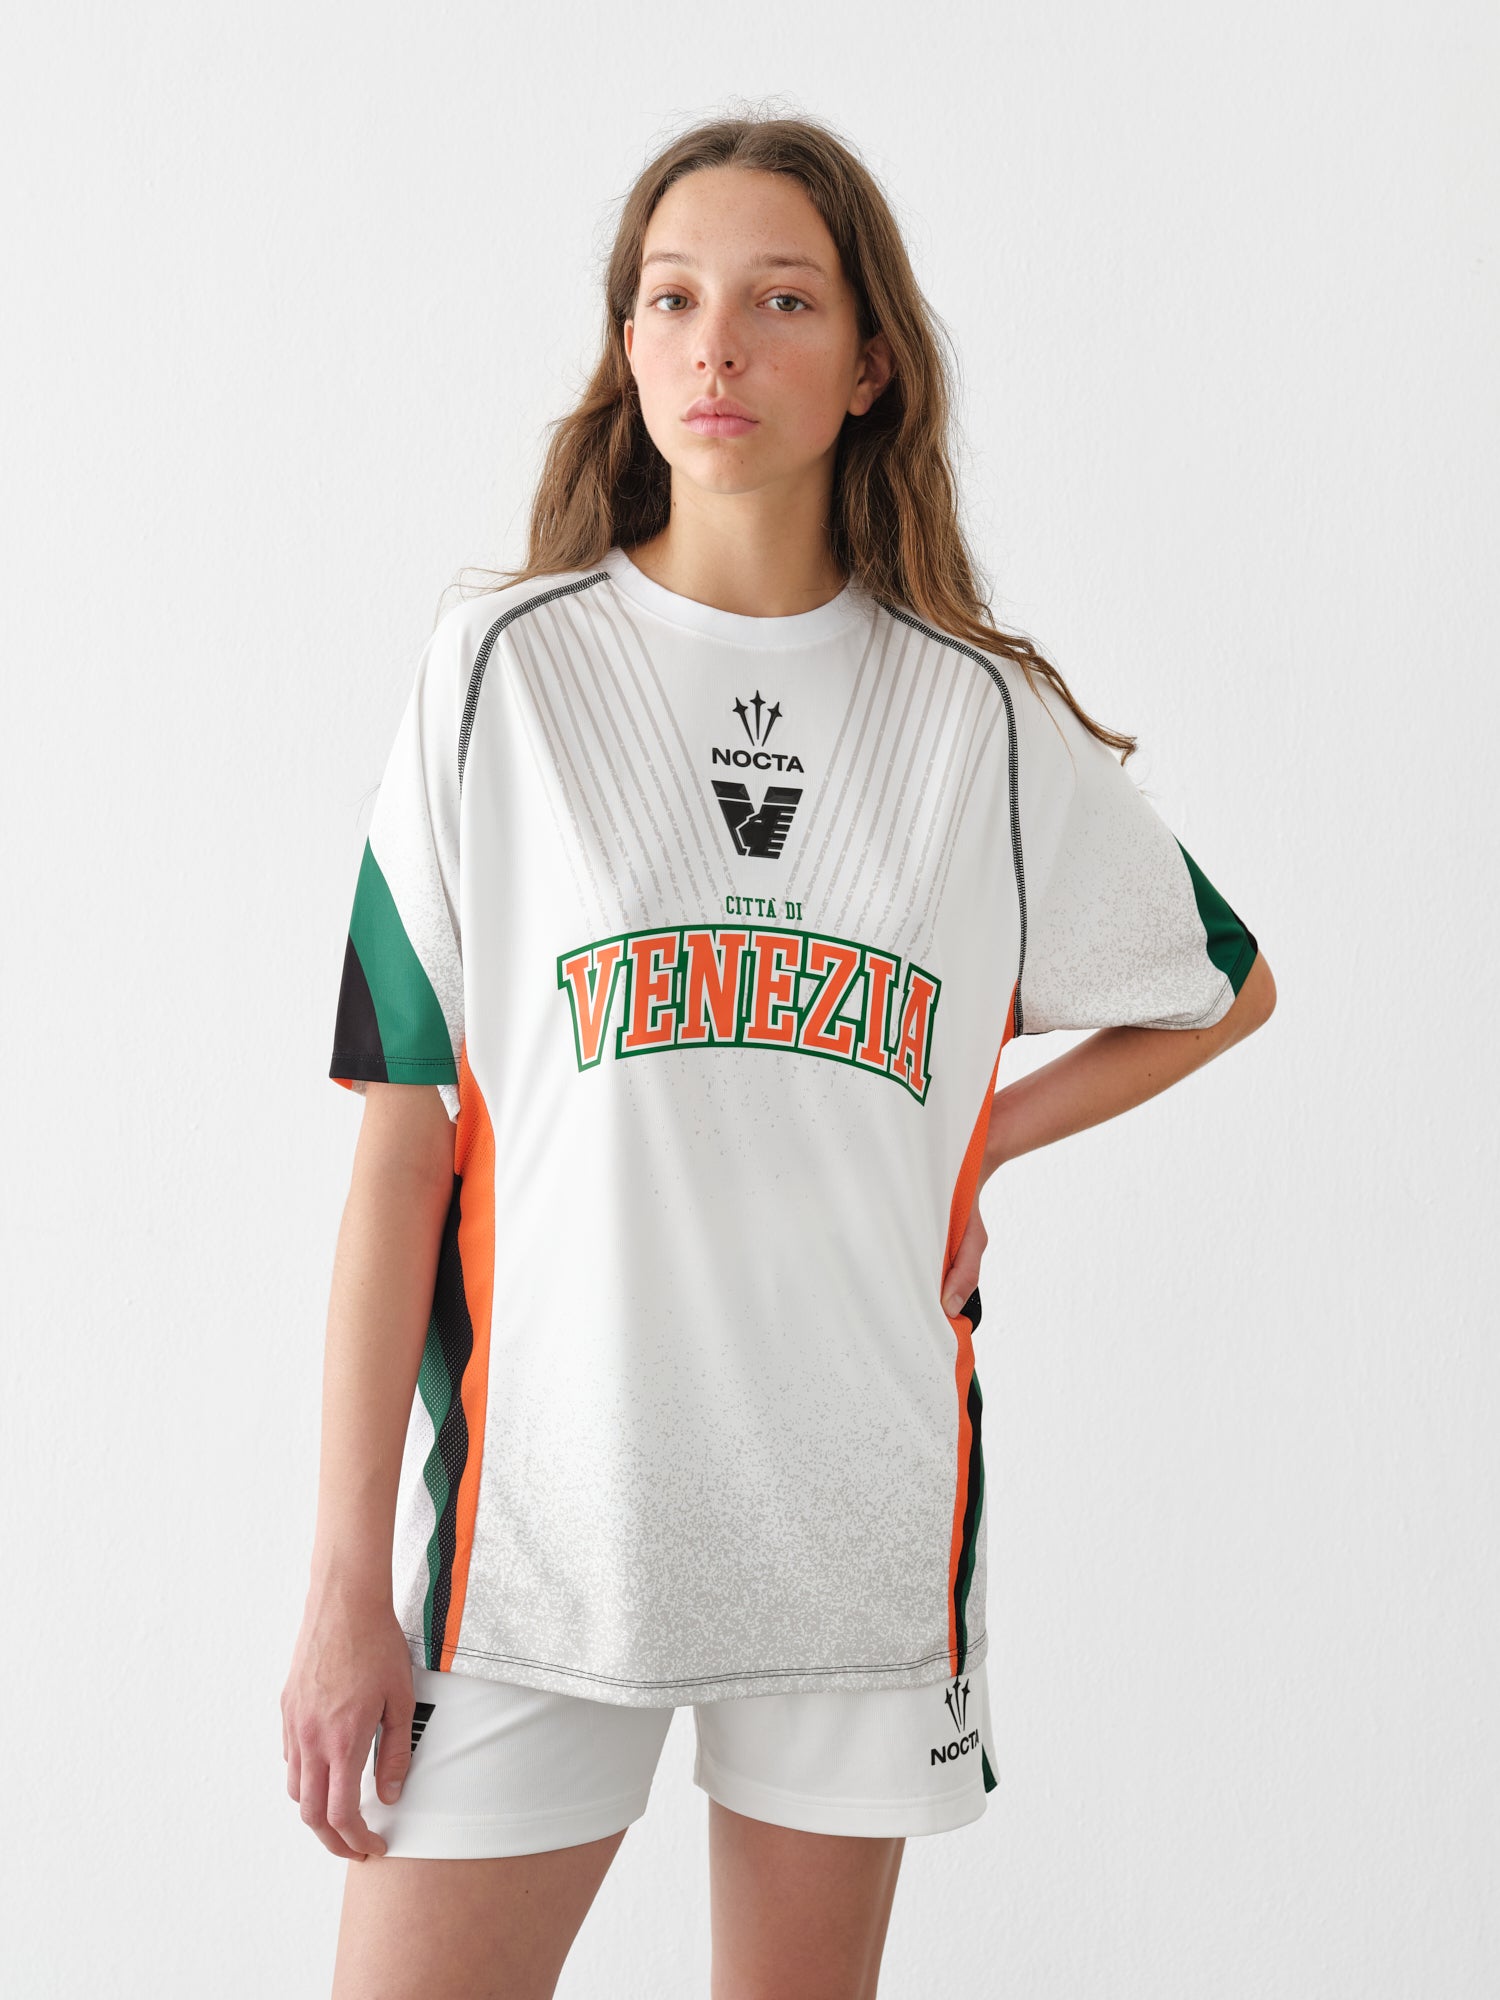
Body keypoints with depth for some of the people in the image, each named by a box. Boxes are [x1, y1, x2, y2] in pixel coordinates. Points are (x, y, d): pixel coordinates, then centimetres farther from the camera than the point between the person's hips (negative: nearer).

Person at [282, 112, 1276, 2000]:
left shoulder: (985, 716, 3)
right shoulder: (503, 668, -2)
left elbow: (1225, 989, 19)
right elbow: (402, 1142, -4)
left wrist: (978, 1134, 4)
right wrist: (347, 1583, -6)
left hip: (859, 1519, 2)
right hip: (538, 1505, -1)